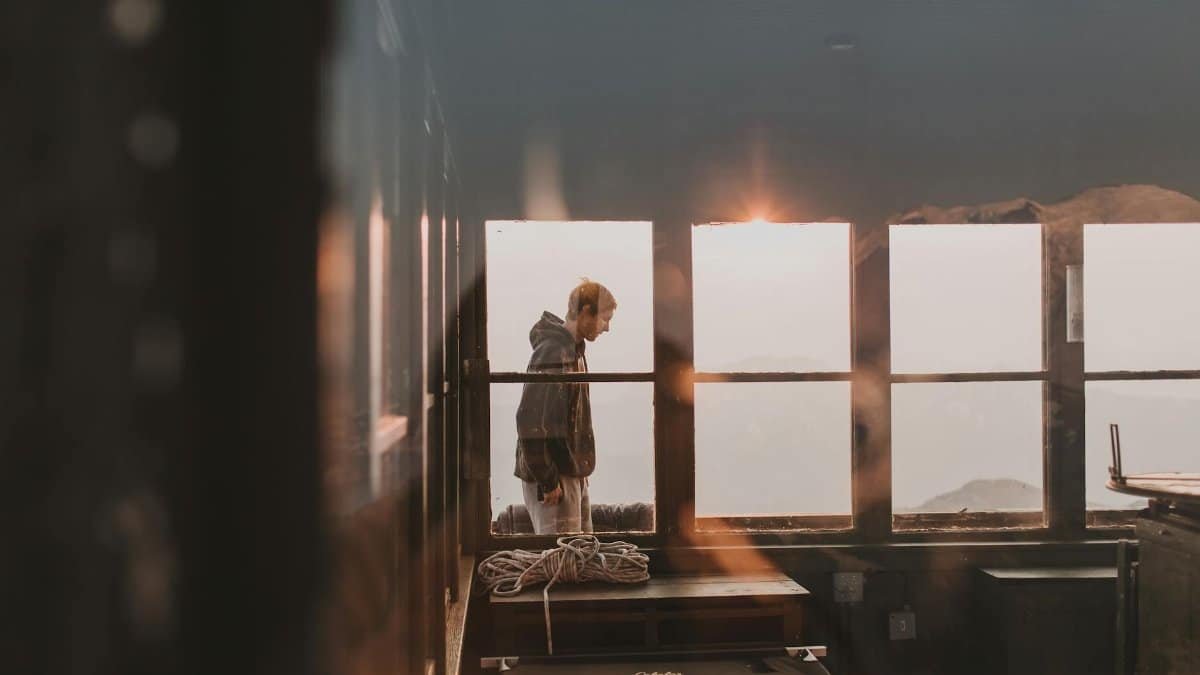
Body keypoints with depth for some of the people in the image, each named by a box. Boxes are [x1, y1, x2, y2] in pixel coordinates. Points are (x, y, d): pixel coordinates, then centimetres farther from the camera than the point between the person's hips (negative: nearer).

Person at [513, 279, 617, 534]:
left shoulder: (573, 349, 14)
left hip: (573, 473, 10)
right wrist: (547, 481, -21)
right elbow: (531, 421, -23)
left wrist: (578, 474, 17)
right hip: (553, 477, -10)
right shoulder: (552, 353, -18)